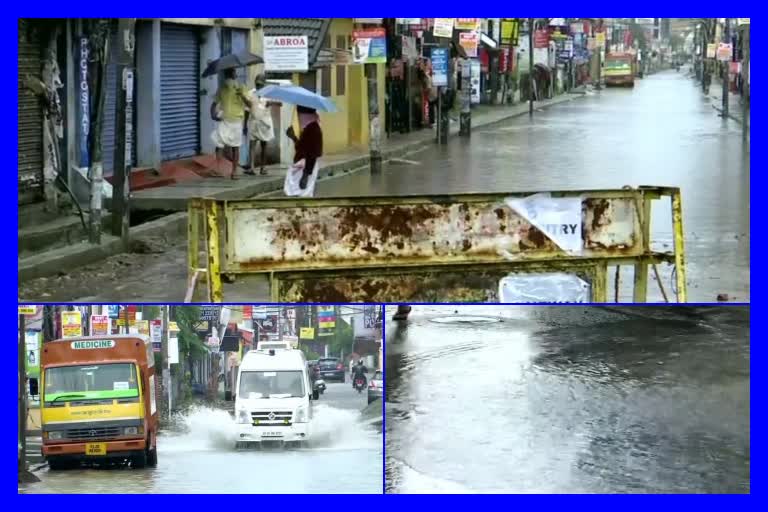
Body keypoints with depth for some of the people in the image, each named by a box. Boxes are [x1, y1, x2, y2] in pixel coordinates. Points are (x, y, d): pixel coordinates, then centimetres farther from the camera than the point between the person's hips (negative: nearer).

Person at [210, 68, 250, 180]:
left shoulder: (241, 88, 2)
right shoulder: (221, 89, 6)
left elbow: (249, 104, -6)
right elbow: (215, 103, 8)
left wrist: (242, 95, -24)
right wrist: (213, 114, -11)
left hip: (236, 121, 0)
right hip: (223, 121, 0)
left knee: (235, 147, 4)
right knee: (219, 144, -13)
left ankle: (234, 172, 9)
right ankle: (217, 169, -13)